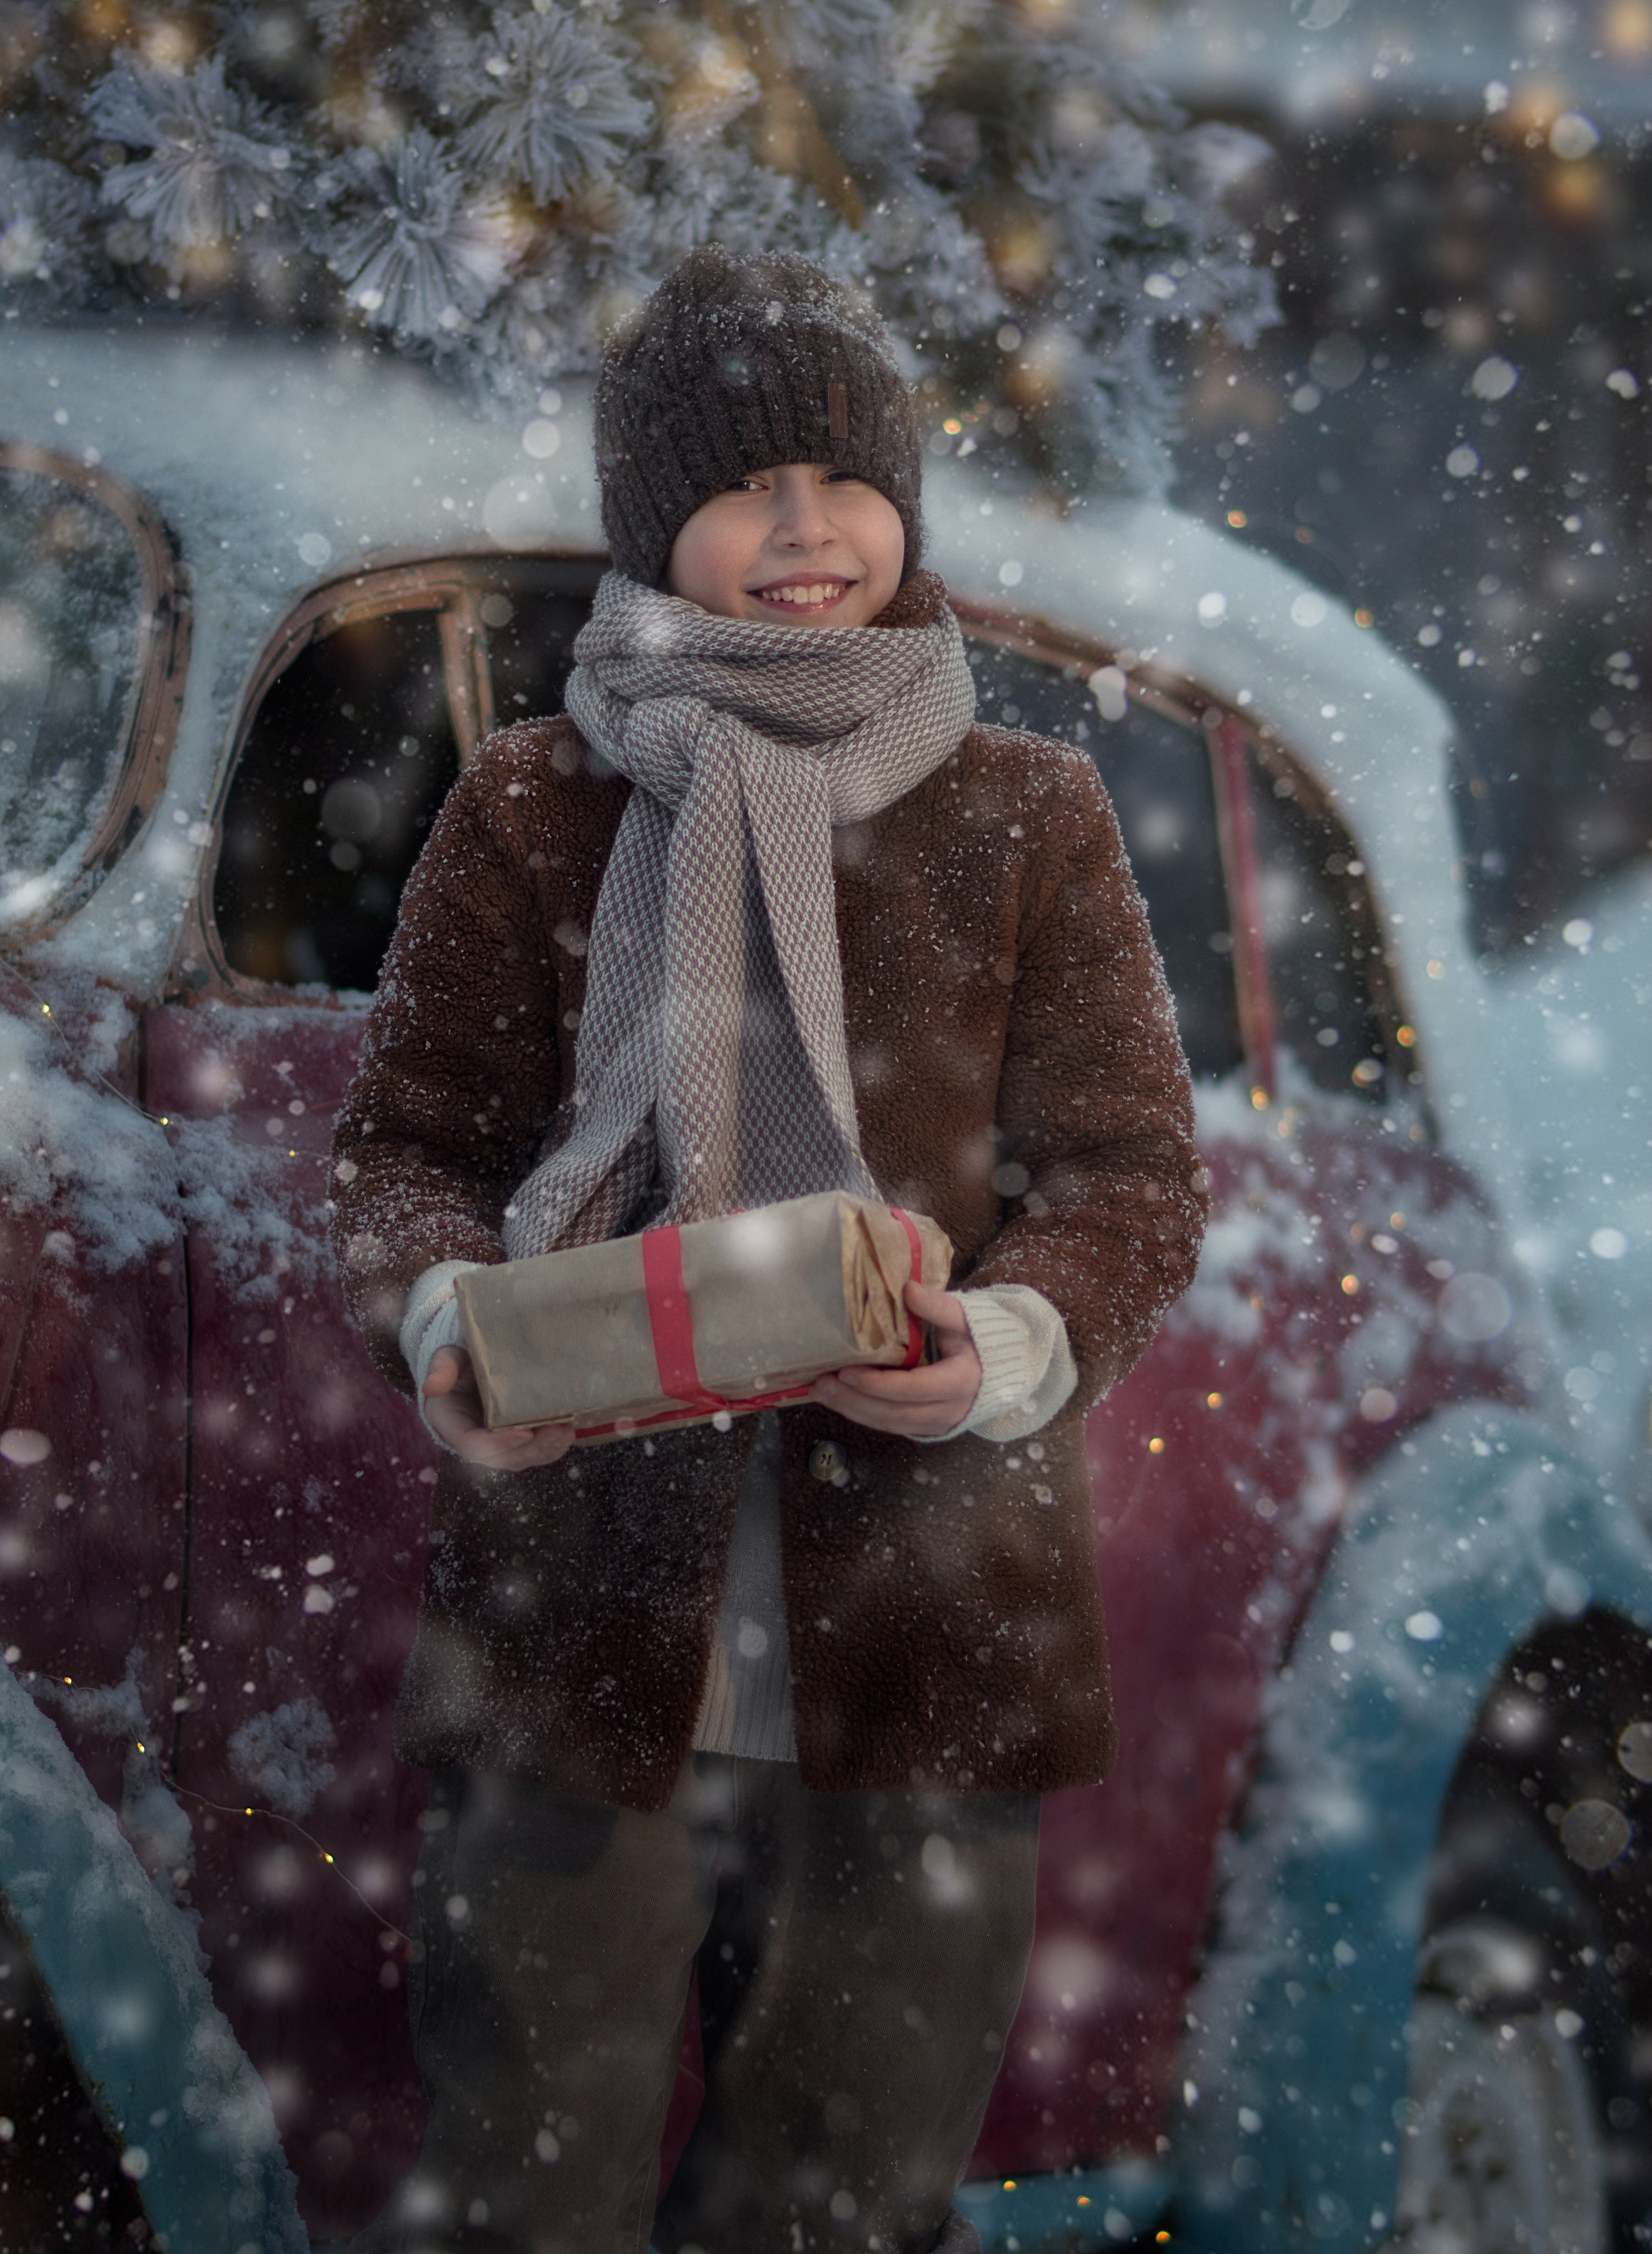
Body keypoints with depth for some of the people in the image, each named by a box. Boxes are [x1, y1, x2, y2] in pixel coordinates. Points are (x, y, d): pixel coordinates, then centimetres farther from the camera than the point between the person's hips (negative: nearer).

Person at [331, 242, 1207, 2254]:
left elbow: (1135, 1176, 3)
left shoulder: (1026, 821, 5)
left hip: (923, 1627, 1)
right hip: (580, 1617, 0)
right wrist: (443, 1316, -14)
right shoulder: (531, 807, 4)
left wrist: (1010, 1343, -18)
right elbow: (408, 1140, 7)